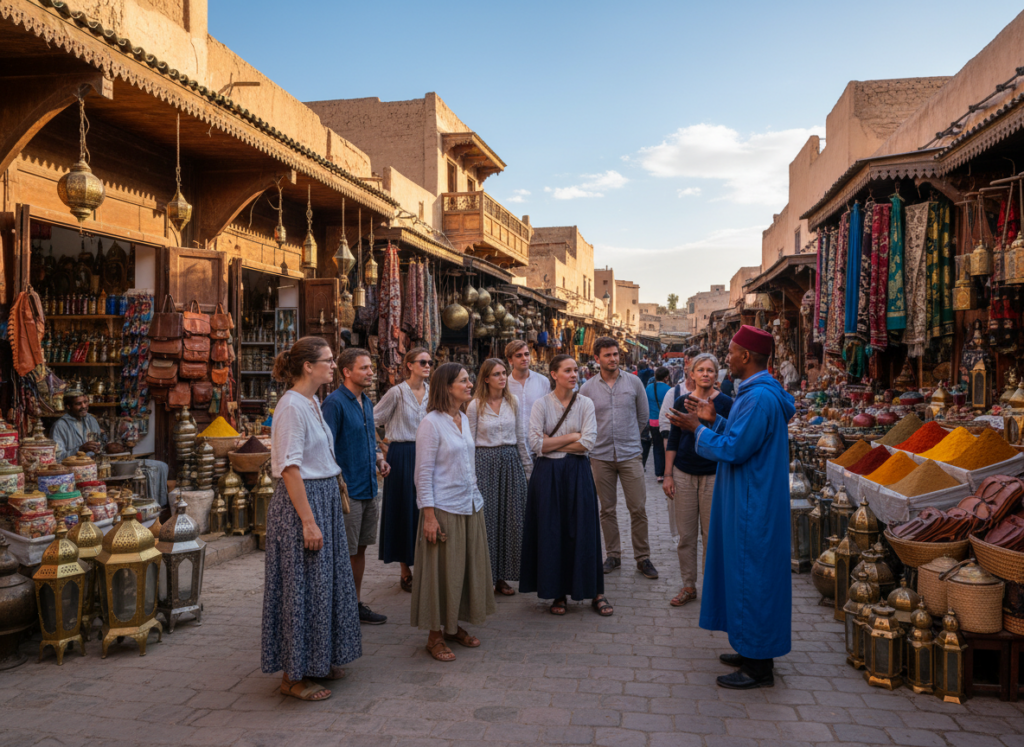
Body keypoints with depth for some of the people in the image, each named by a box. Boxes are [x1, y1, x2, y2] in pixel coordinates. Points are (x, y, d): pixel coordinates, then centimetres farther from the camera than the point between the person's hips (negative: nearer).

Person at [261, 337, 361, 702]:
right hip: (302, 502, -10)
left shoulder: (312, 403, 11)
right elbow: (290, 468, -21)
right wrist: (308, 521, -22)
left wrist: (333, 498, 16)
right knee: (300, 587, 0)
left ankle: (319, 661, 30)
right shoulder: (292, 406, -17)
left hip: (324, 498, 10)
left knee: (325, 581, 16)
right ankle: (293, 675, 14)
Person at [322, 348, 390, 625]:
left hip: (369, 490, 8)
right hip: (347, 491, -8)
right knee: (343, 553, 0)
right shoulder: (335, 402, -14)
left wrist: (378, 457, 7)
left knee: (360, 549, 16)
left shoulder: (366, 402, 13)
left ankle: (356, 605, 28)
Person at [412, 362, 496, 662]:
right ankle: (436, 635, 15)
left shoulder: (464, 419, 10)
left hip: (471, 506, 8)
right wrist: (428, 514, -17)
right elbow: (423, 473, -14)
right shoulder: (431, 423, -13)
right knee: (442, 571, 1)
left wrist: (476, 498, 16)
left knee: (469, 567, 13)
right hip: (444, 509, -8)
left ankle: (454, 626, 28)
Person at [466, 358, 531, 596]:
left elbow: (521, 438, 10)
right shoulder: (475, 406, -2)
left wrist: (528, 469, 9)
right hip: (485, 462, -3)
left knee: (510, 519, 5)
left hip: (511, 462, 3)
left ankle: (501, 576, 16)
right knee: (485, 519, -1)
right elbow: (469, 442, 0)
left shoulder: (515, 402, 6)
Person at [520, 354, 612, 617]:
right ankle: (557, 593, 14)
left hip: (577, 472, 0)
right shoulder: (542, 405, 0)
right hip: (548, 473, 0)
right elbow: (537, 444, -9)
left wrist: (551, 444, -8)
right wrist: (571, 437, -9)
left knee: (583, 530, 1)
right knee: (551, 532, 3)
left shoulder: (585, 404, 2)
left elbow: (588, 442, -8)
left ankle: (596, 592, 10)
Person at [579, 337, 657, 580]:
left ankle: (642, 557, 12)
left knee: (638, 509, -1)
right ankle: (613, 555, 23)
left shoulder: (633, 382, 2)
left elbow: (644, 416, 12)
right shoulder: (587, 389, 1)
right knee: (607, 509, 9)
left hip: (630, 454, 0)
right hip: (601, 457, 1)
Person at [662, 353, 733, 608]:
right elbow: (673, 441, 8)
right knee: (685, 534, 8)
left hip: (713, 475, -2)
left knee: (711, 535, 4)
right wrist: (668, 475, 5)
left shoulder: (725, 403, -2)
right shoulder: (681, 402, 5)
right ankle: (688, 586, 21)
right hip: (683, 474, 2)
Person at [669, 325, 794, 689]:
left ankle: (759, 667, 8)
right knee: (746, 574, 18)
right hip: (748, 501, 11)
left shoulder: (760, 398, -22)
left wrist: (697, 429, -11)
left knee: (751, 577, -2)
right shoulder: (758, 391, 12)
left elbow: (734, 449, -23)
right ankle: (753, 649, 30)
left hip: (753, 508, -11)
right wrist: (713, 420, 13)